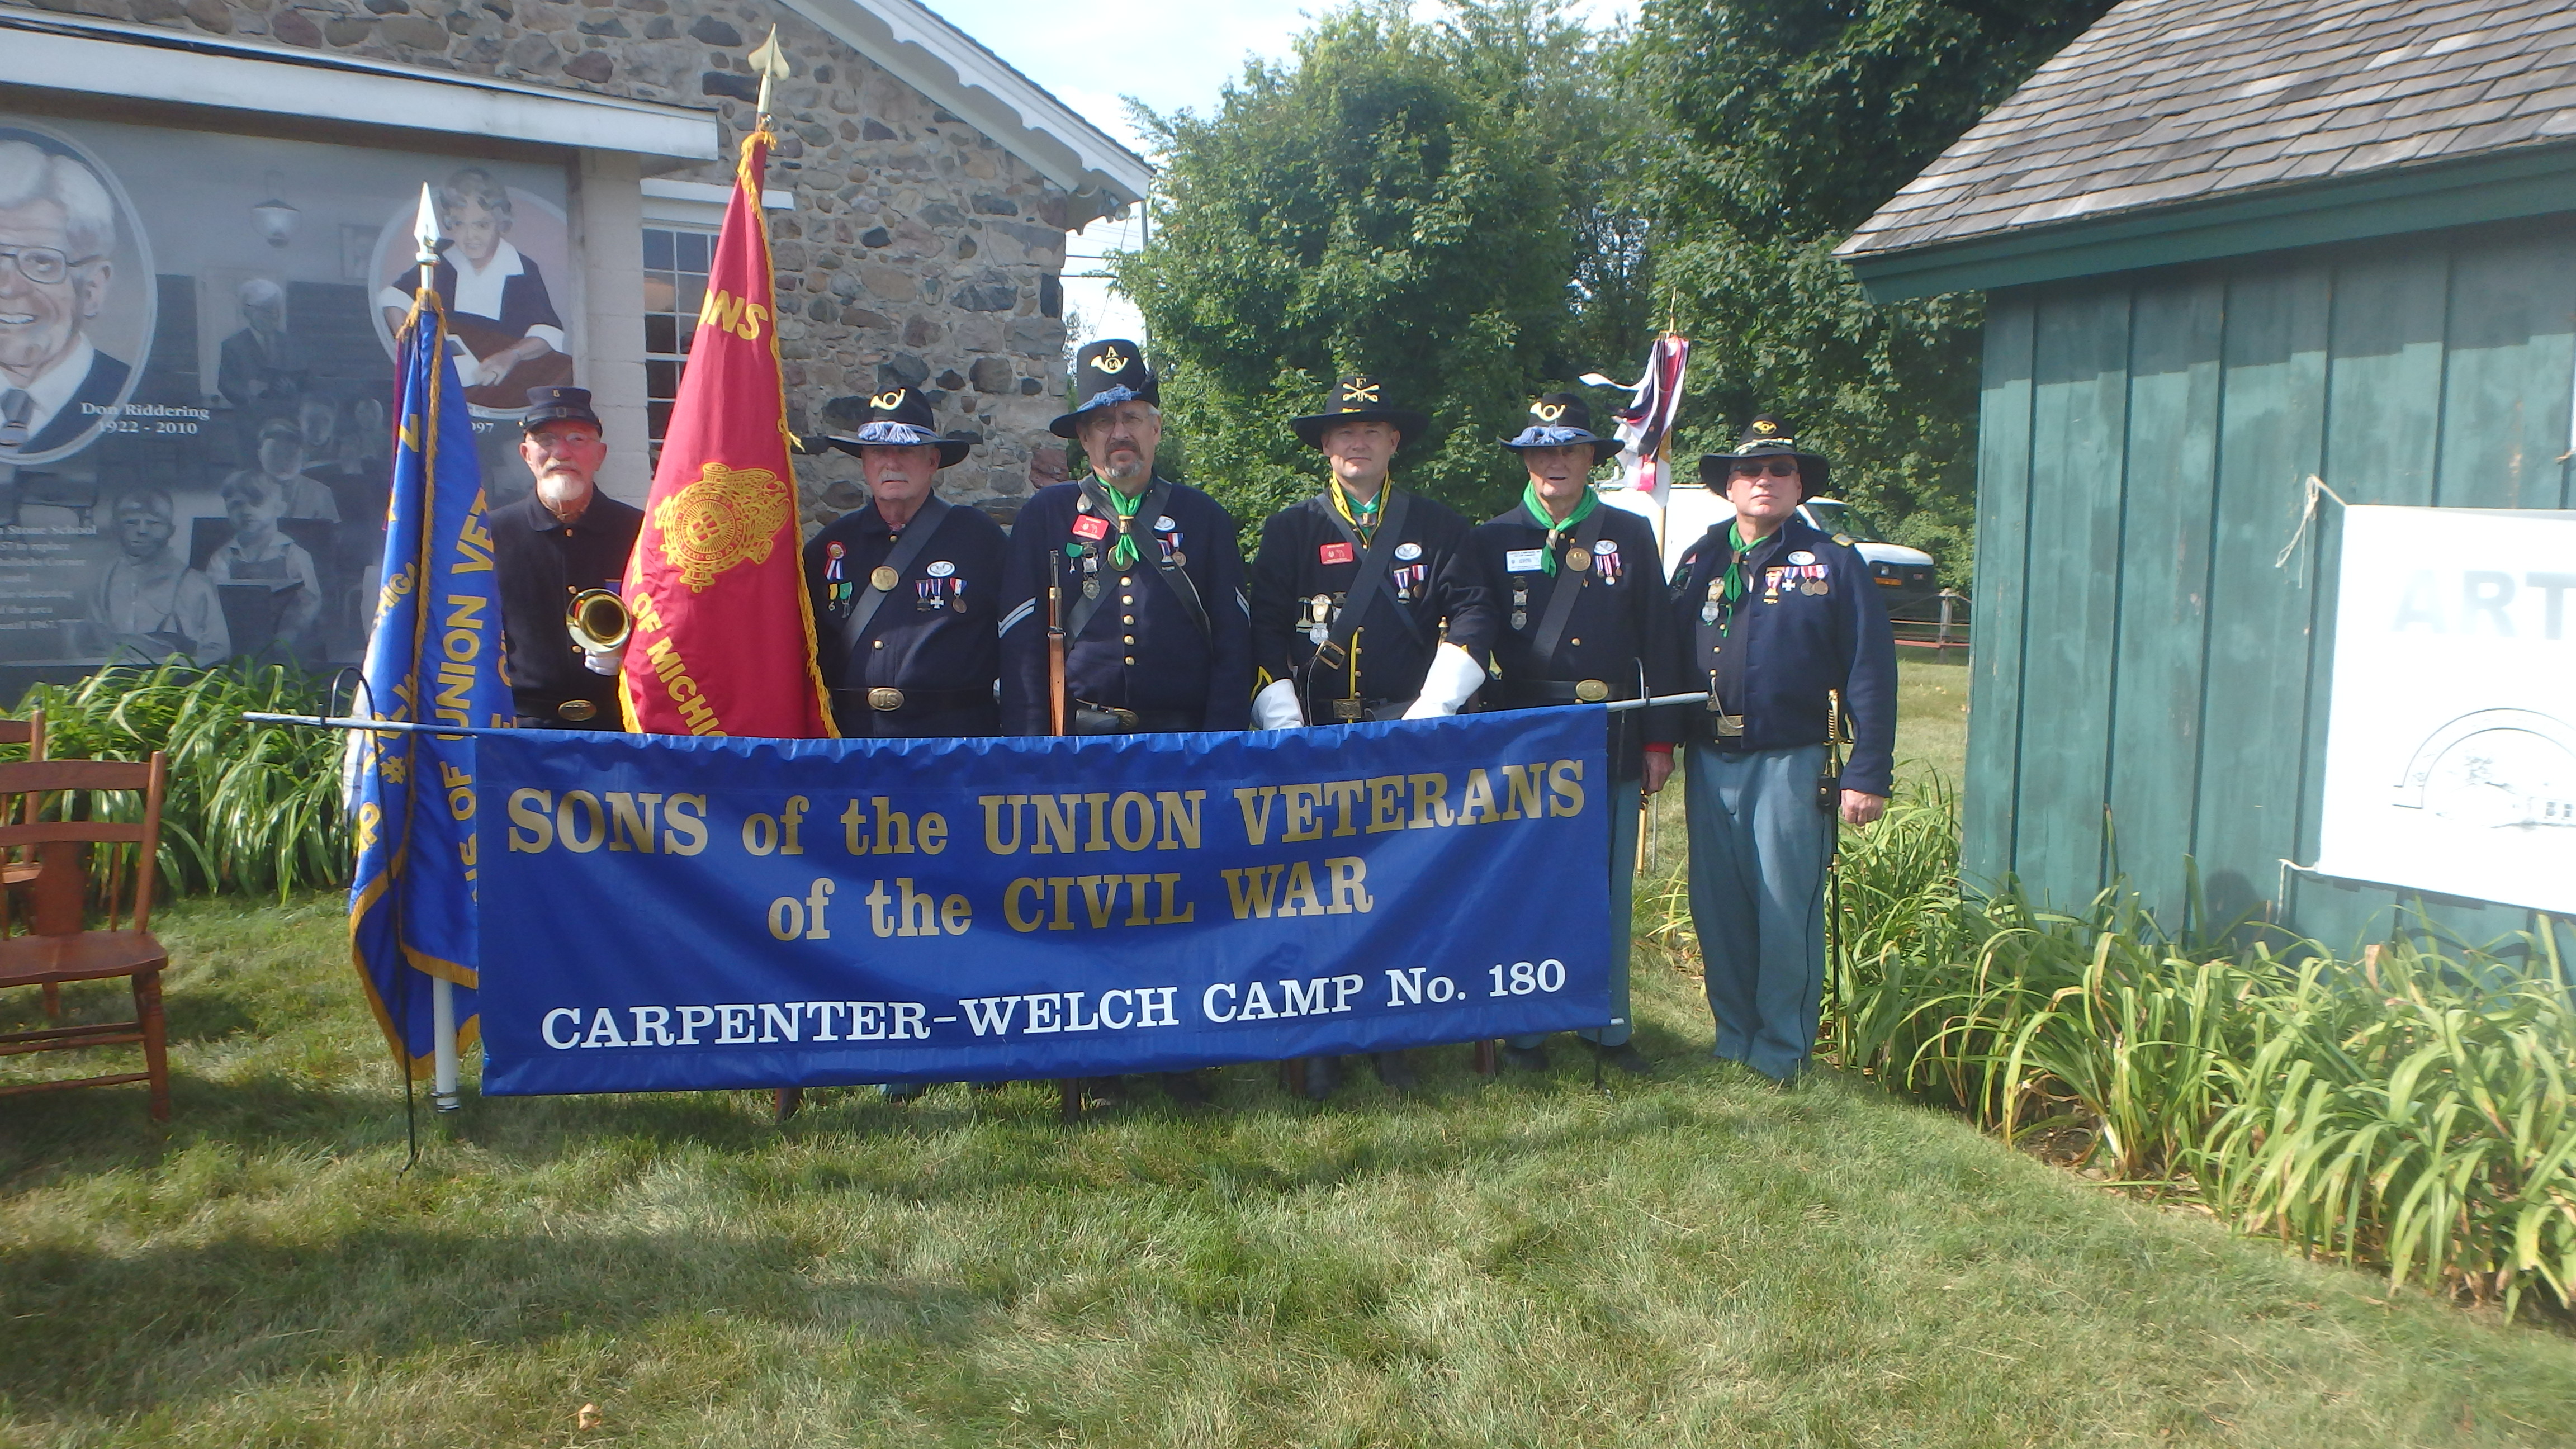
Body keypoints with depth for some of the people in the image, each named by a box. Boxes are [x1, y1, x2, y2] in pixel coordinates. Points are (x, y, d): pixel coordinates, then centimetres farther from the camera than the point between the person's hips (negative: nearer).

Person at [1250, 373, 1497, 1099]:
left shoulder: (1437, 527, 11)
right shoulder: (1289, 529, 9)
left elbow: (1470, 616, 3)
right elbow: (1265, 632, 4)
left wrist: (1431, 710, -8)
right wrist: (1285, 731, -6)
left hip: (1408, 728, 0)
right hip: (1317, 732, 0)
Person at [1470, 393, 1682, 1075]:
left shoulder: (1631, 536, 8)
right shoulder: (1493, 540, 6)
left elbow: (1657, 644, 6)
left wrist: (1660, 741, 2)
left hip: (1614, 744, 1)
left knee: (1611, 888, 7)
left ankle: (1608, 1026, 21)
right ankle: (1525, 1031, 17)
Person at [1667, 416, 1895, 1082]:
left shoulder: (1832, 561, 0)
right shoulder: (1701, 560, 12)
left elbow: (1871, 673, -4)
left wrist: (1867, 775, -10)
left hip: (1791, 766, -4)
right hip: (1710, 764, 4)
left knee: (1788, 912, 0)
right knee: (1717, 910, 10)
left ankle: (1783, 1052, 13)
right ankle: (1733, 1039, 24)